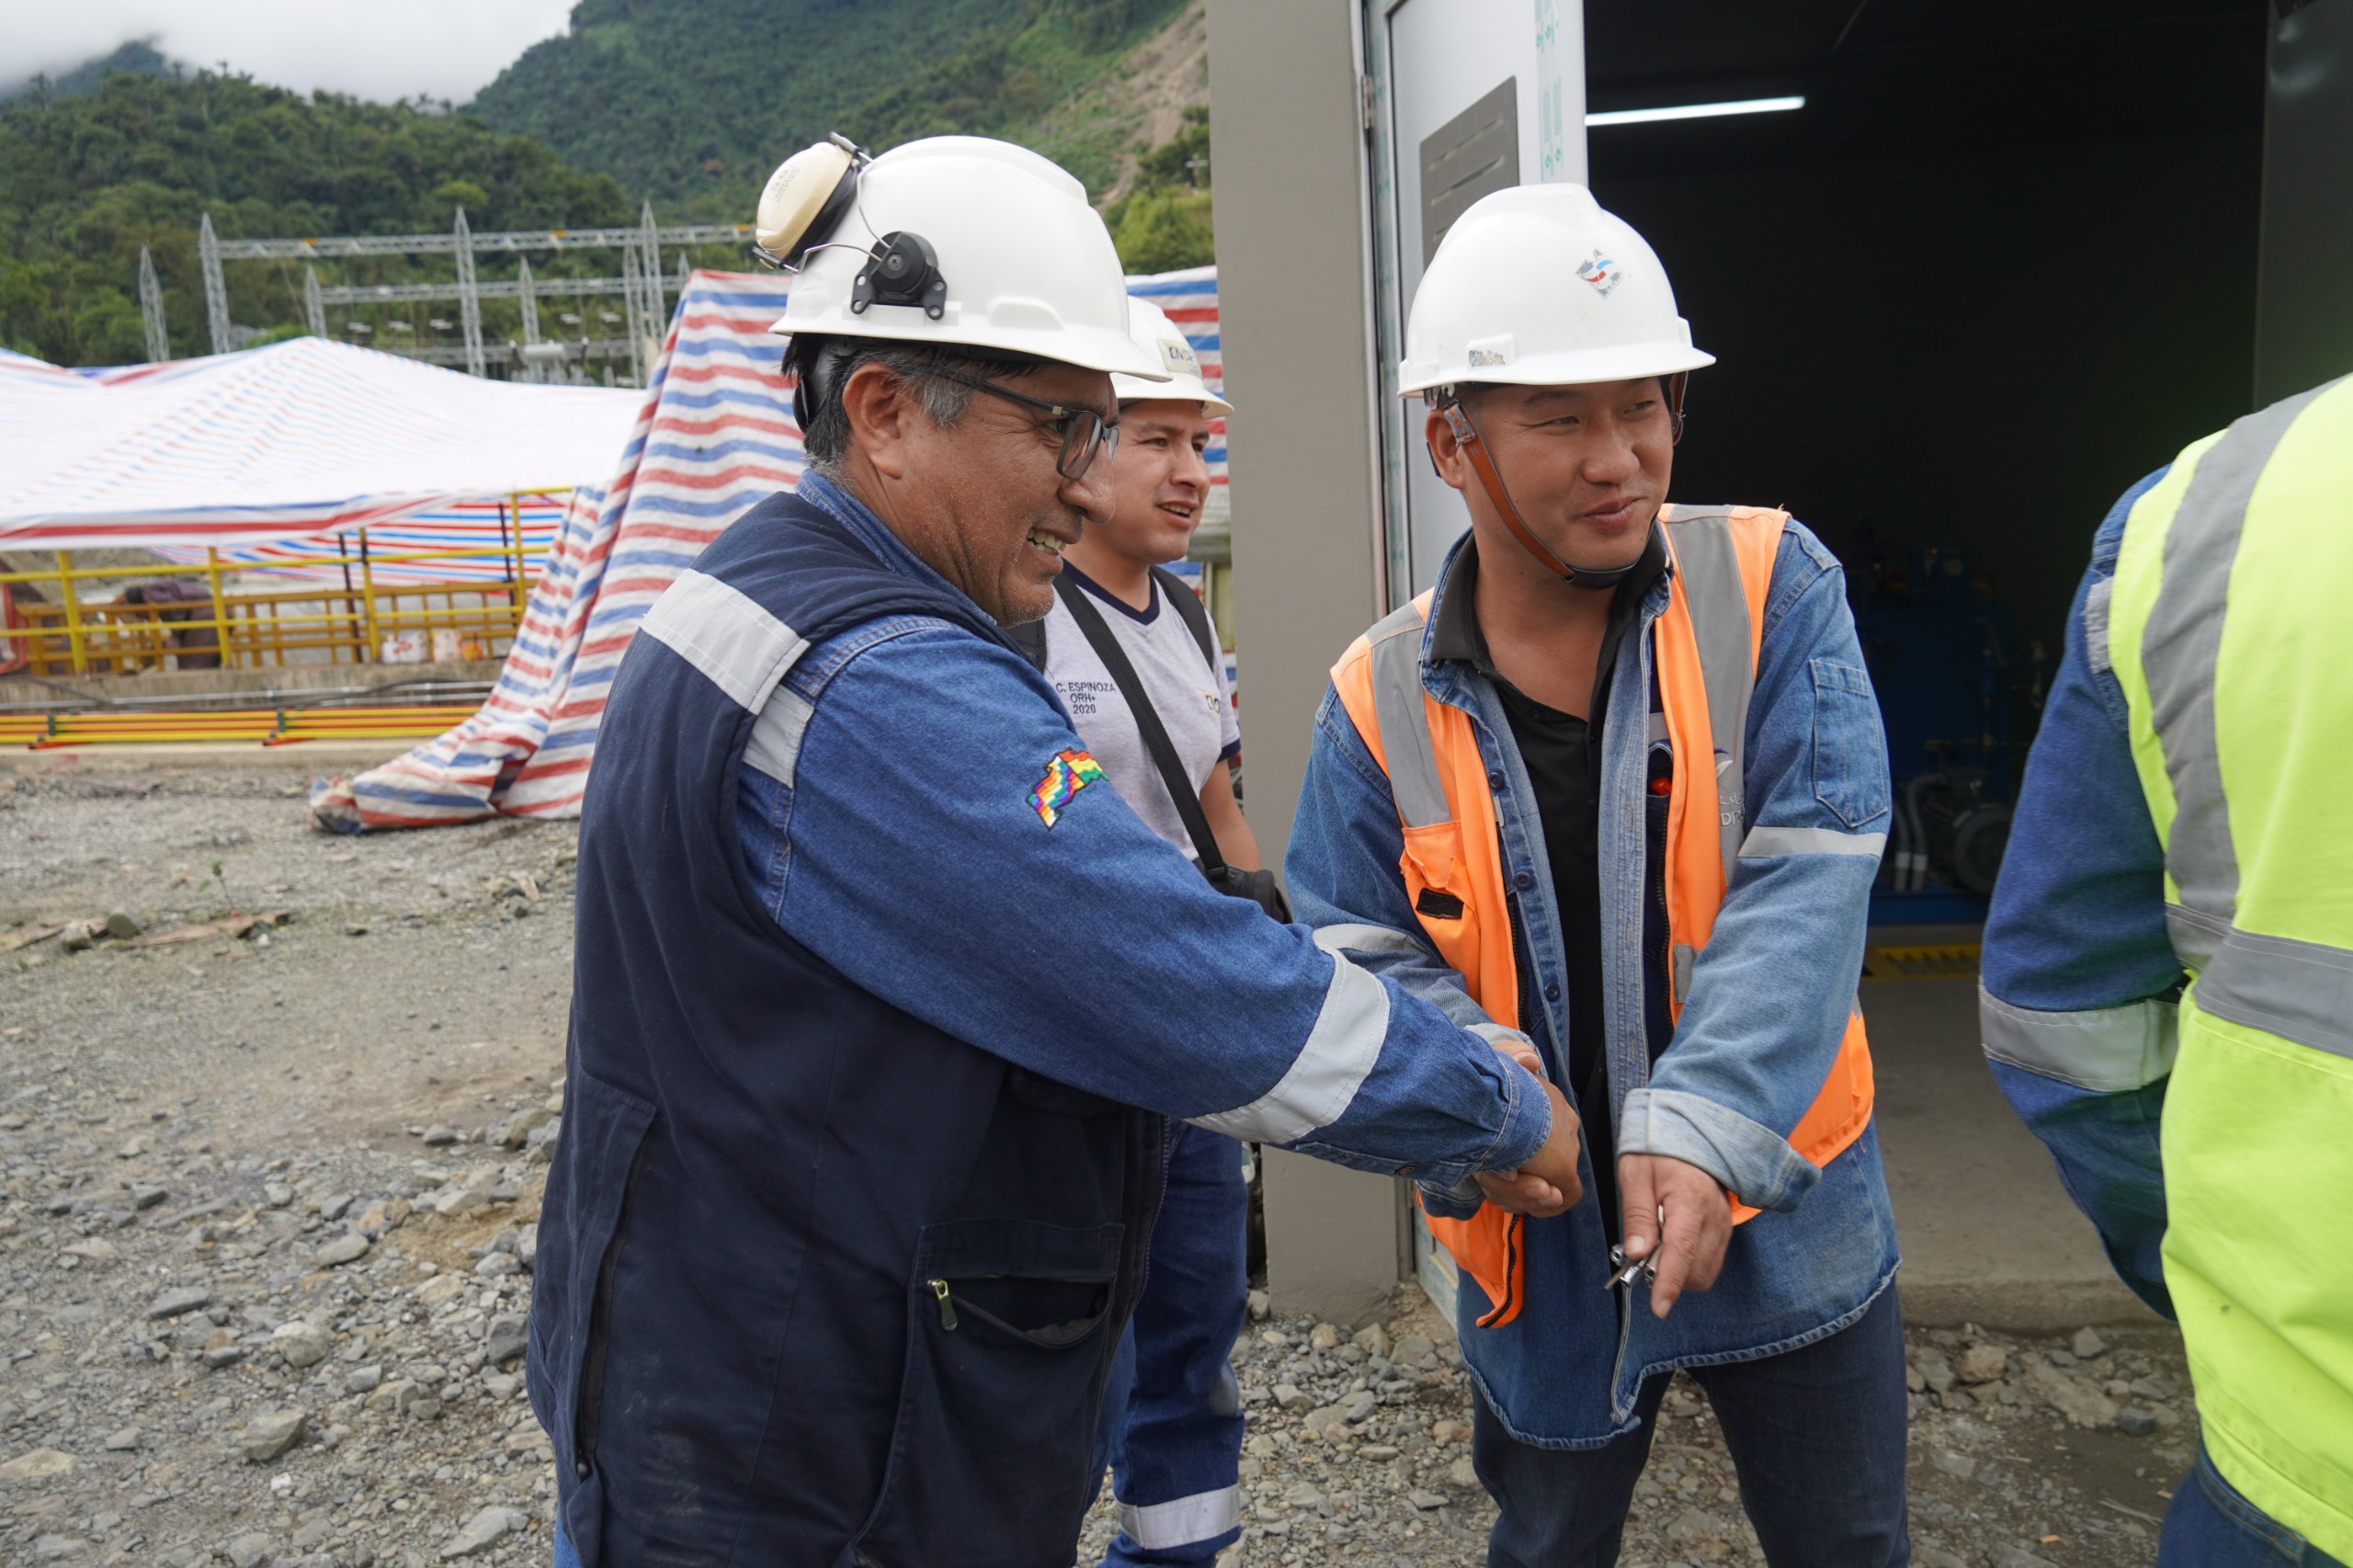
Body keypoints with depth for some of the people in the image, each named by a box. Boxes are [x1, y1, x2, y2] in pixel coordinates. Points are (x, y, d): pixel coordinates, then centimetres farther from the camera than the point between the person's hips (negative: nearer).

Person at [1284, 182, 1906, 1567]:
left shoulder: (1771, 587, -12)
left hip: (1785, 1217, 0)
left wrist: (1703, 1128, -29)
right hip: (1544, 1245, 1)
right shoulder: (1383, 699, -8)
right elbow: (1359, 955, -5)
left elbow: (1805, 888, -19)